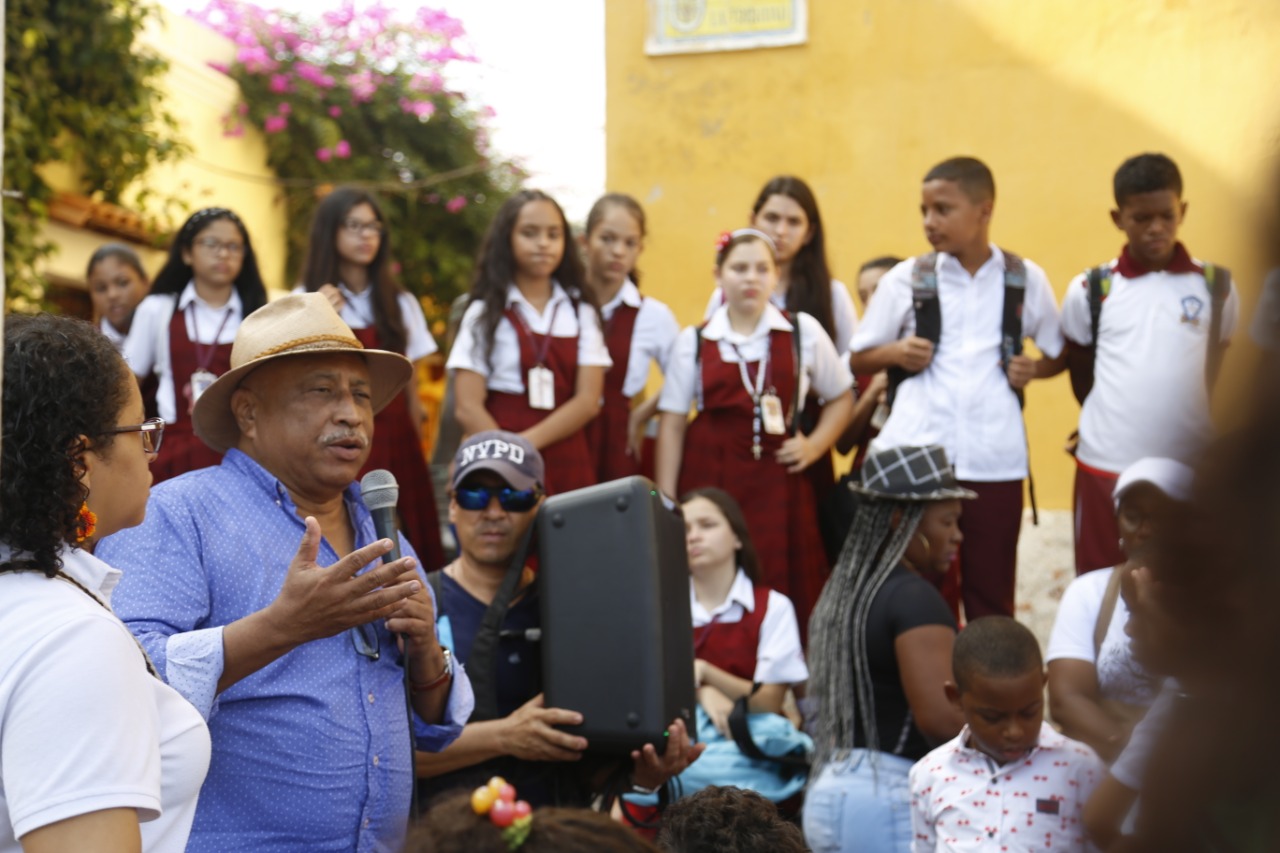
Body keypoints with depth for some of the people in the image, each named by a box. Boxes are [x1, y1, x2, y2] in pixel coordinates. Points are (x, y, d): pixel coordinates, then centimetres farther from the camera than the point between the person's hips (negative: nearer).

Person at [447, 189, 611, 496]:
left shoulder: (581, 310, 8)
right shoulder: (485, 311, 3)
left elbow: (588, 401, -1)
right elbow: (468, 408, -4)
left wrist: (527, 443, -14)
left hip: (568, 468, 2)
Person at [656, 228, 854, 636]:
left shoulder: (803, 332, 6)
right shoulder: (693, 341, 7)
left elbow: (841, 397, 18)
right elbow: (672, 423, 7)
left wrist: (815, 445, 1)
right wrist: (665, 501, 2)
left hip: (779, 483, 0)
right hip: (710, 480, 0)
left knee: (786, 597, -5)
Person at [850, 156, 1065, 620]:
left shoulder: (1026, 280, 7)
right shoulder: (906, 279, 6)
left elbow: (1059, 354, 19)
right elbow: (859, 358, 13)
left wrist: (1032, 369, -2)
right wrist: (895, 353, -7)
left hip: (995, 460, 0)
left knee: (990, 592, 7)